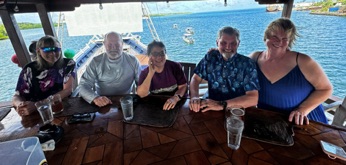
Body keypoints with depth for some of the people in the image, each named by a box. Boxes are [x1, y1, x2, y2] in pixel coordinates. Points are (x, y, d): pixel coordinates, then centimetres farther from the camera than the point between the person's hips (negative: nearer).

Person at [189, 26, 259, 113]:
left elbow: (253, 99, -17)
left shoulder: (248, 64, -10)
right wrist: (194, 97, -20)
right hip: (212, 109, 1)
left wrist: (222, 105, -29)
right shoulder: (210, 57, -2)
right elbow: (196, 78, 1)